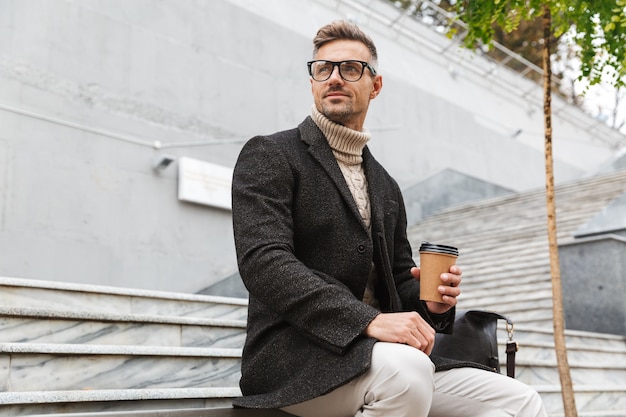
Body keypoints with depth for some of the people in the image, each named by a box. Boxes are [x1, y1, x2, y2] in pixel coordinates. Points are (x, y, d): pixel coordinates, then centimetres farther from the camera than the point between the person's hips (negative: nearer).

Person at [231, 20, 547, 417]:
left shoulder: (386, 187, 20)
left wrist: (429, 299, -1)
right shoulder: (269, 156, 0)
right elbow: (263, 261, -15)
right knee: (406, 370, -35)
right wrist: (369, 320, -26)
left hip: (384, 356, 6)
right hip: (296, 356, -6)